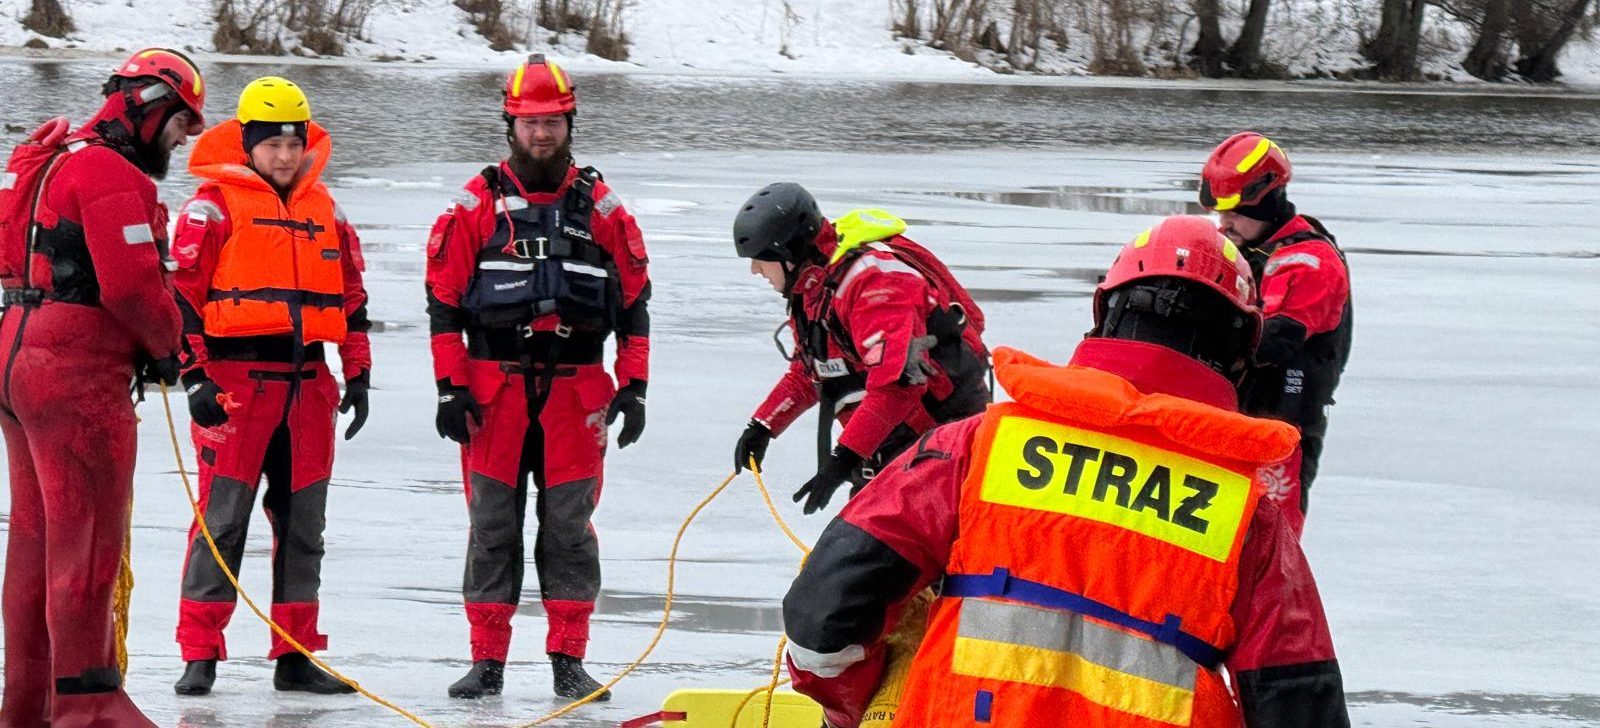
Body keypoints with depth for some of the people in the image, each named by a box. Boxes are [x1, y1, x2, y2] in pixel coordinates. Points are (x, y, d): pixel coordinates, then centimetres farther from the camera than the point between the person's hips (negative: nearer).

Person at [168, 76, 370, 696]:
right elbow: (183, 293, -7)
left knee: (302, 522, 9)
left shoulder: (324, 210, 14)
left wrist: (358, 372, 16)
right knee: (222, 519, -7)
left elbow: (351, 295, 20)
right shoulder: (214, 207, -3)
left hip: (306, 385, 6)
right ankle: (199, 656, -3)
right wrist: (195, 376, -13)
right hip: (236, 382, -6)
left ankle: (295, 656, 16)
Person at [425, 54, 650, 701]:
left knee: (570, 526, 1)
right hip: (494, 386, -1)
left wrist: (634, 386, 3)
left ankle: (569, 661, 5)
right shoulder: (477, 205, 3)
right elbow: (444, 300, 3)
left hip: (576, 391, 1)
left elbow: (633, 300, 10)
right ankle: (487, 660, 6)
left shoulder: (600, 207, 7)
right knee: (492, 523, 1)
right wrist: (449, 388, -4)